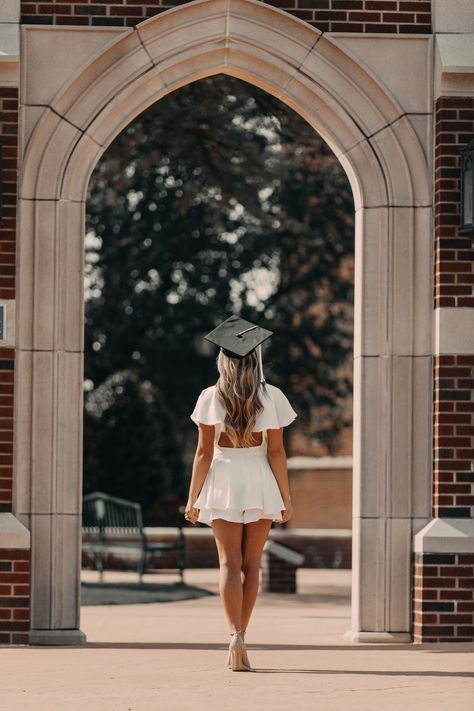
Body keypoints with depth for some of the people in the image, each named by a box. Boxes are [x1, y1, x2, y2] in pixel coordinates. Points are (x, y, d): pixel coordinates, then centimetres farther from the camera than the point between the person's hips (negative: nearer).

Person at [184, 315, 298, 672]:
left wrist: (193, 498, 2)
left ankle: (235, 634, -21)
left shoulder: (211, 397, -4)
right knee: (251, 563, 11)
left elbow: (204, 452, -4)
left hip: (223, 483, -1)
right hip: (260, 482, 1)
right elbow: (276, 452, -5)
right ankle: (240, 640, 15)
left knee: (229, 563, -2)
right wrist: (286, 497, 2)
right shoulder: (271, 396, -4)